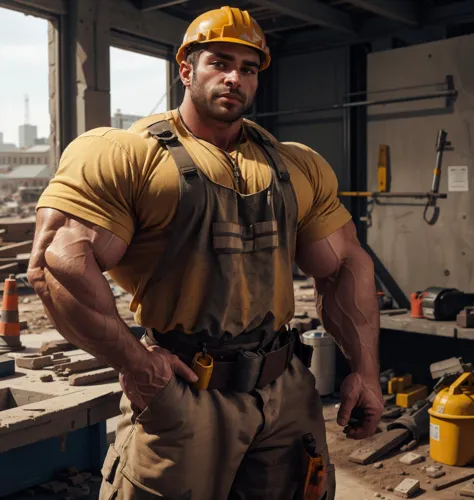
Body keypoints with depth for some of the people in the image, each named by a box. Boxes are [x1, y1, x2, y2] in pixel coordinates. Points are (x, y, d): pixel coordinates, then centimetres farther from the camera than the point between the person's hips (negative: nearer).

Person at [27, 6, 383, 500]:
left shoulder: (298, 167, 11)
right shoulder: (125, 156, -7)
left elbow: (345, 267, 13)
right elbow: (56, 260, -16)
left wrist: (365, 368, 5)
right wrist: (133, 361, -17)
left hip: (288, 395, 5)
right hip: (180, 393, -4)